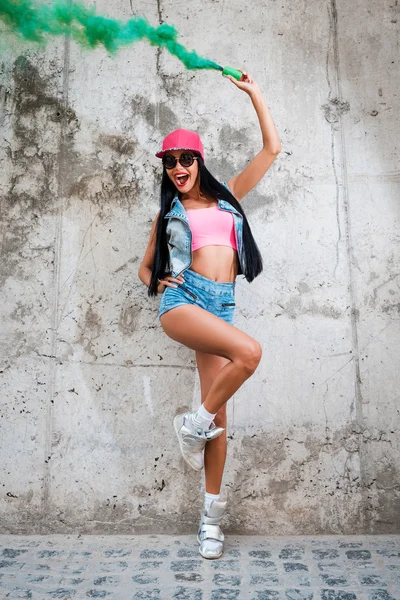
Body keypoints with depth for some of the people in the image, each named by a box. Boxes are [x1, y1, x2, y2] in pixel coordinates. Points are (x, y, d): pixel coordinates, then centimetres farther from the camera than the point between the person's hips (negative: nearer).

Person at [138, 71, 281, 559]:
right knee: (248, 351, -31)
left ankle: (211, 514, 10)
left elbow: (271, 149, 20)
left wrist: (254, 92, 22)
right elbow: (145, 267, 23)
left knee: (219, 415, -2)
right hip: (182, 300, -2)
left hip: (221, 305, 2)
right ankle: (194, 425, -9)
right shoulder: (167, 214, 18)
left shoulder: (227, 196, 20)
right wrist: (158, 284, 2)